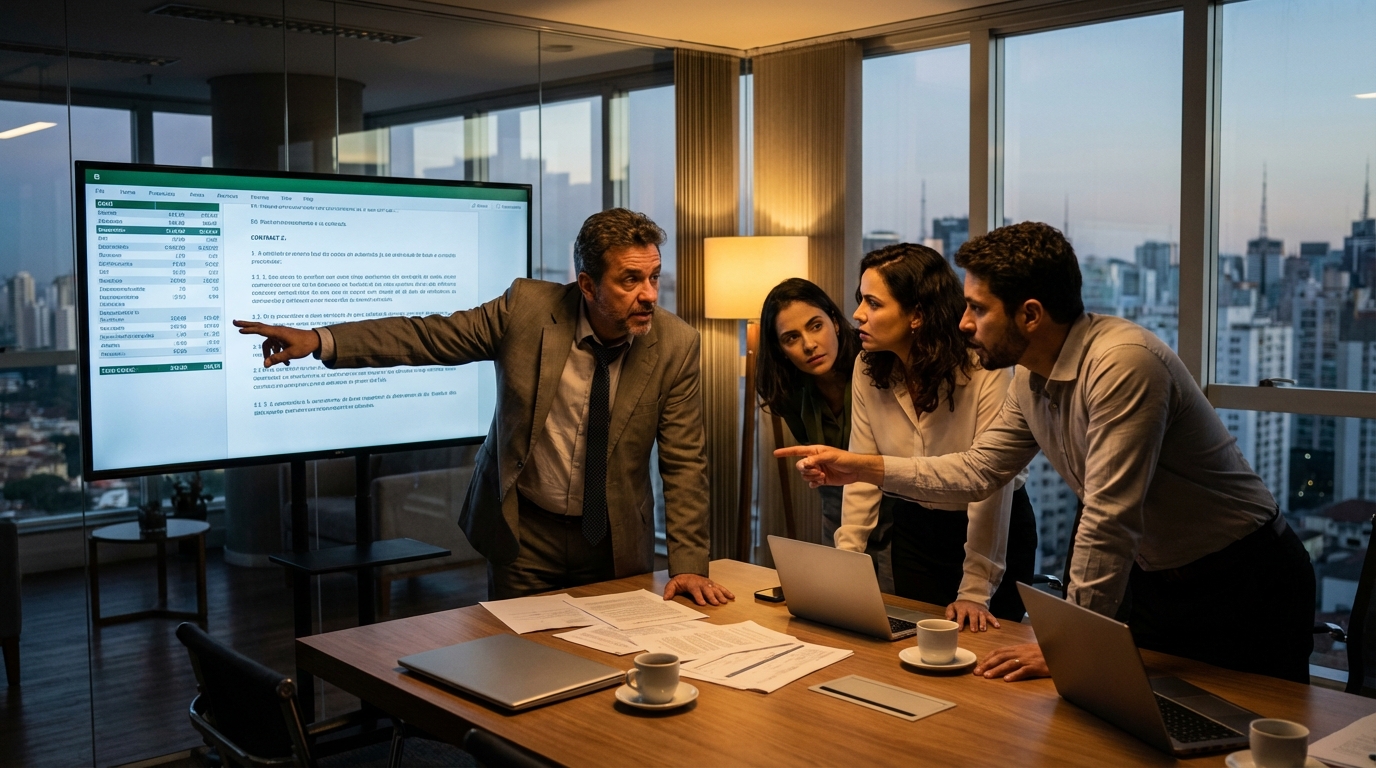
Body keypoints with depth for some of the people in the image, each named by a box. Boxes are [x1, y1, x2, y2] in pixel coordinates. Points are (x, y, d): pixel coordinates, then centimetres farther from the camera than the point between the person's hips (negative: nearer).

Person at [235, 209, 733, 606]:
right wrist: (319, 340, -18)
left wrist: (688, 565, -14)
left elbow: (684, 463, -9)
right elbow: (430, 336, -8)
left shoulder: (676, 345, -12)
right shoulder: (527, 307, -13)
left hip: (617, 542, 1)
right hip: (524, 530, 0)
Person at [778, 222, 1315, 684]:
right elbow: (978, 470, 9)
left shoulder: (1122, 363, -31)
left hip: (1239, 580, -7)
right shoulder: (1032, 379, -2)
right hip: (1152, 575, 8)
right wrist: (863, 467, 3)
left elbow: (1109, 522, -32)